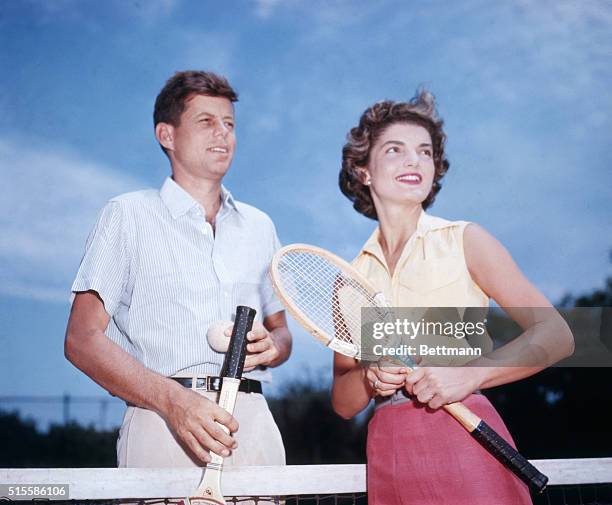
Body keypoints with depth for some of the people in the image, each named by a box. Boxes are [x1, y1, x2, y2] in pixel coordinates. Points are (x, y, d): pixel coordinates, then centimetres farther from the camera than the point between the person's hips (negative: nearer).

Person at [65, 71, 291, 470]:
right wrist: (173, 399, -17)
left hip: (253, 426, 4)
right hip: (162, 426, -4)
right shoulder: (128, 215, 6)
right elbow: (83, 339, -2)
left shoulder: (259, 226, 20)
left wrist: (272, 346, 1)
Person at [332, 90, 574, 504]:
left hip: (465, 442, -3)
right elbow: (343, 403, 10)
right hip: (388, 457, 3)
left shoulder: (465, 240, 1)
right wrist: (369, 376, -12)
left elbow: (556, 335, -6)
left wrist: (468, 375, -20)